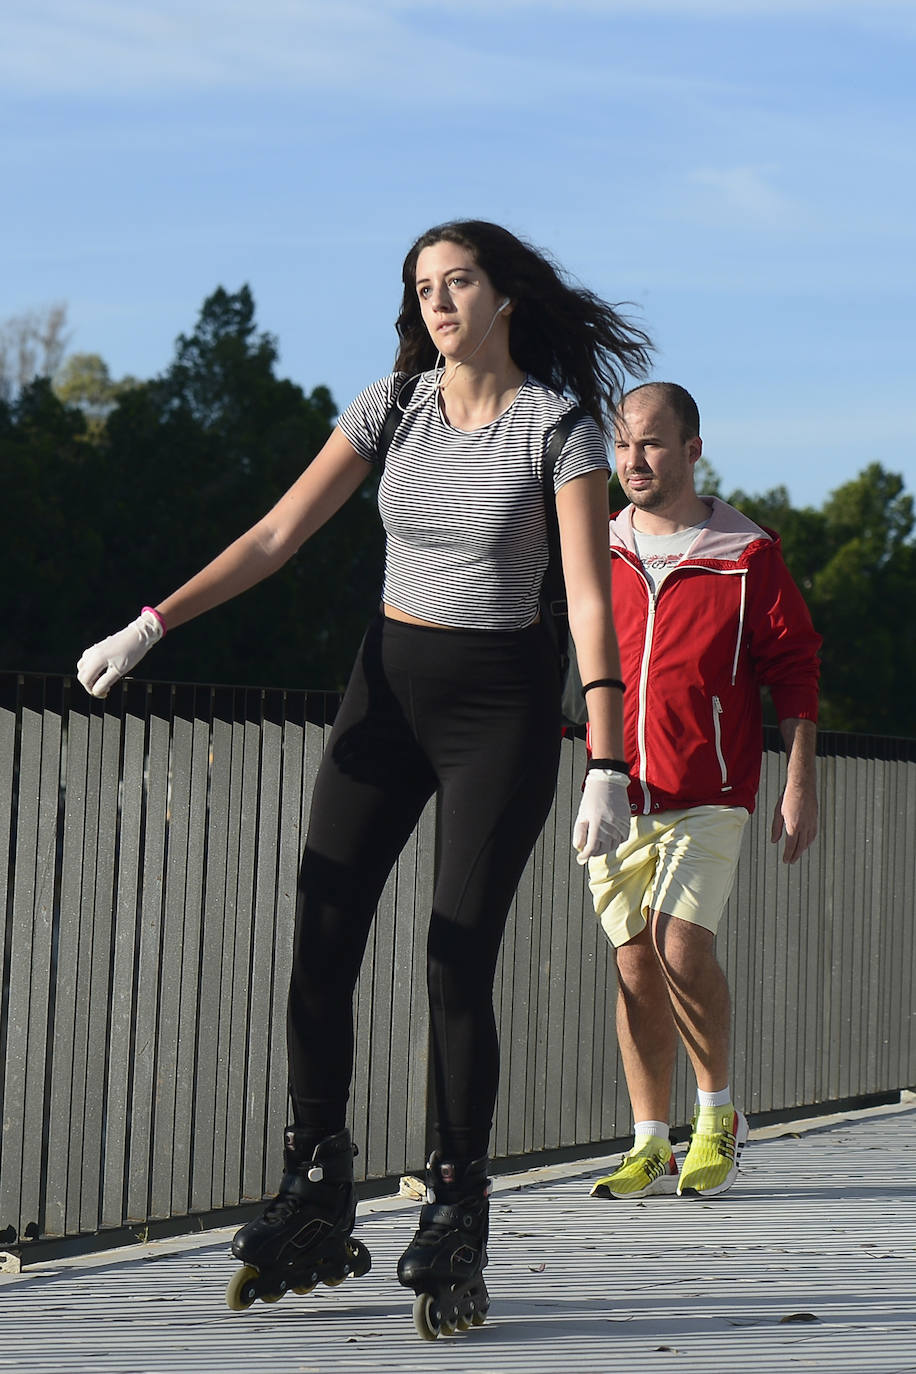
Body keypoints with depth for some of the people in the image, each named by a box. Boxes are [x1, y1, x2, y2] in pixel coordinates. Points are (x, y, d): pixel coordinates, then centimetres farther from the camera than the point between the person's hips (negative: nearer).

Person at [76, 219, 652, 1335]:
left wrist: (607, 770, -23)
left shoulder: (561, 424, -10)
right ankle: (314, 1209, 8)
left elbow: (591, 604, -16)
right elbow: (275, 537, 5)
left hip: (501, 703, -4)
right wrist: (150, 626, -3)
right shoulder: (392, 405, 3)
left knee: (458, 963, -9)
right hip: (388, 688, 4)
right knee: (320, 946, -3)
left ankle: (454, 1229, 1)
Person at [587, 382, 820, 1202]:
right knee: (635, 959, 2)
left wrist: (801, 787, -1)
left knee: (679, 939, -18)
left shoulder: (747, 556, 0)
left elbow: (795, 669, 3)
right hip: (617, 792, 4)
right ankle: (652, 1145, 9)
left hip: (709, 794, -4)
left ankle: (719, 1115, 2)